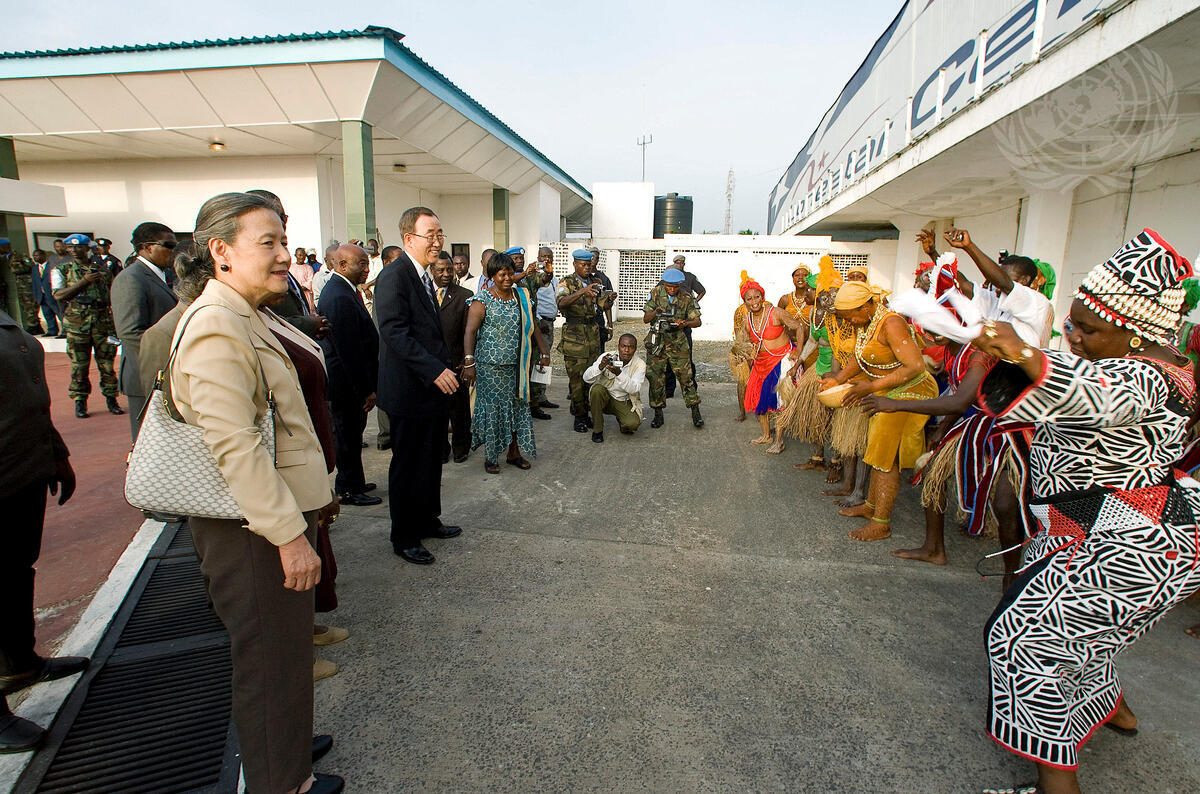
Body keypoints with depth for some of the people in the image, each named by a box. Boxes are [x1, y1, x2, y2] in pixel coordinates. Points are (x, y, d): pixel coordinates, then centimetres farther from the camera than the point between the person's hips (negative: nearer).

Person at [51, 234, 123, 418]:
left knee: (107, 363, 3)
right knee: (79, 365, 2)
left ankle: (111, 399, 12)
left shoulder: (102, 271, 11)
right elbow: (58, 295, -6)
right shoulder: (63, 270, 7)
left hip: (103, 323, 1)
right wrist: (84, 281, -14)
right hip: (76, 324, -1)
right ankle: (80, 402, 11)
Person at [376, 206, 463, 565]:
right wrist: (435, 370, -26)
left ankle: (428, 521, 34)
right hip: (410, 391, -9)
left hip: (434, 387, 9)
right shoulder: (394, 276, -16)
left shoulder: (423, 276, 14)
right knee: (407, 465, 4)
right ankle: (404, 537, 18)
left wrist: (444, 369, 12)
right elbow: (395, 332, -23)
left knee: (431, 461, 18)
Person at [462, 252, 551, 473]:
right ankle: (490, 457, 17)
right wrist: (469, 362, -22)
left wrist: (543, 351, 10)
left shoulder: (522, 297, 9)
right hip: (490, 366, -5)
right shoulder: (482, 301, -7)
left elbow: (532, 326, 15)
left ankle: (514, 453, 25)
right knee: (491, 409, 2)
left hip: (516, 366, 5)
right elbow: (470, 332, -13)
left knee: (517, 407, 10)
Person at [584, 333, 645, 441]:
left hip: (625, 402, 0)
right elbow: (587, 378, -18)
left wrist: (619, 373, -40)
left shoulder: (640, 364, -12)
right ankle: (597, 430, -15)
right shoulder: (606, 357, -12)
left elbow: (634, 389, -25)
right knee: (597, 389, -32)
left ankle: (621, 420, 13)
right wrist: (600, 367, -38)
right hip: (605, 397, 1)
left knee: (633, 424, -28)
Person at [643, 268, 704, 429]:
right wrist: (656, 312, -23)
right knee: (656, 378, 2)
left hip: (678, 343, 0)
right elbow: (645, 319, -1)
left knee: (686, 376, -1)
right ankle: (658, 414, 14)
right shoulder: (656, 293, -2)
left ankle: (695, 413, 10)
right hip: (656, 342, 0)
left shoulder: (687, 298, -2)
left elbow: (697, 321, -1)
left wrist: (684, 323, -23)